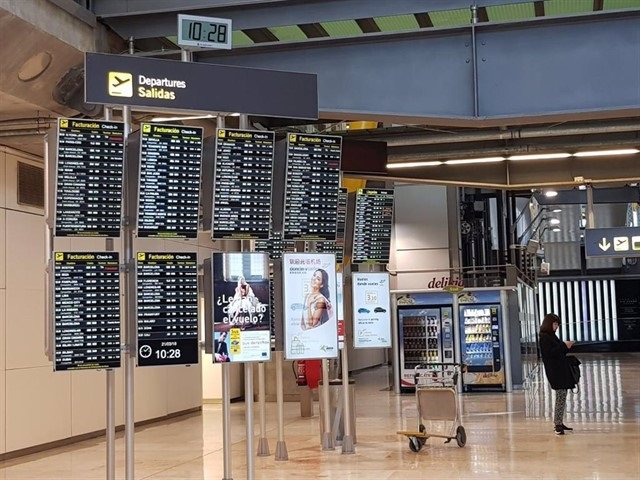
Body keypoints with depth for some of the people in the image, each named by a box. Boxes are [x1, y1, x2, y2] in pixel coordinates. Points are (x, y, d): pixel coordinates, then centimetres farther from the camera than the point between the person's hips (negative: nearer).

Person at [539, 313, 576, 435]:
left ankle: (558, 423, 19)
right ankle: (557, 425, -11)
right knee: (561, 397, -13)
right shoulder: (544, 337, -11)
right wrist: (564, 346, -17)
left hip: (561, 369, 10)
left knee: (562, 397, 12)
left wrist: (566, 346, 7)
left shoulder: (551, 336, 17)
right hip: (554, 371, -10)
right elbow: (549, 353, -20)